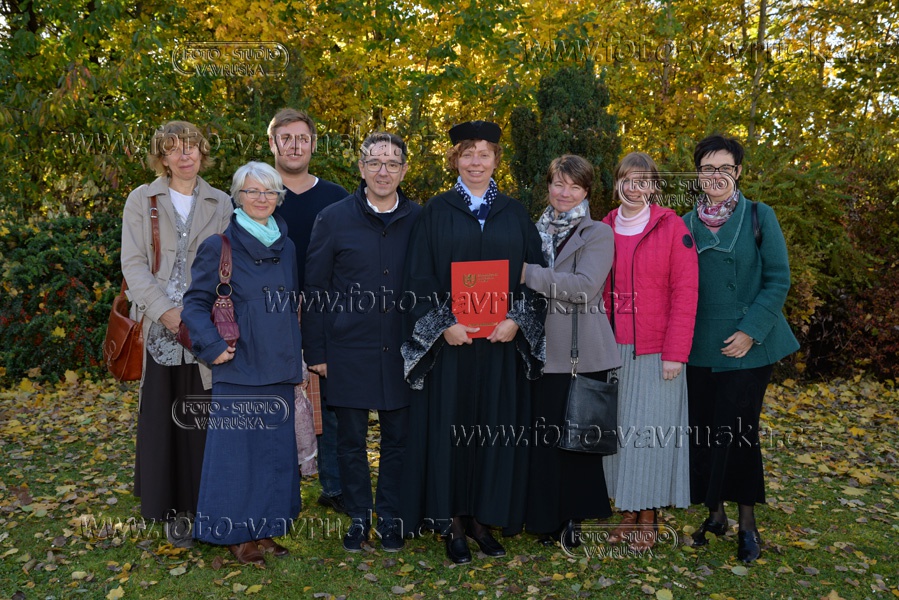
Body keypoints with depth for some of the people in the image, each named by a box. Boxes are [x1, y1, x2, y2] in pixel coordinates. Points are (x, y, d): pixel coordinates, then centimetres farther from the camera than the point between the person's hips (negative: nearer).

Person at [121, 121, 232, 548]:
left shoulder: (221, 204, 10)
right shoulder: (142, 200, 6)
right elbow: (133, 263, -1)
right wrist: (164, 311, -13)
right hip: (159, 329, -1)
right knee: (163, 418, 3)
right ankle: (174, 508, 14)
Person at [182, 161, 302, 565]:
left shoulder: (286, 247, 10)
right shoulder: (219, 246, -5)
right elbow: (195, 303, -5)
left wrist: (294, 355, 12)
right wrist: (213, 346, -15)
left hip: (279, 367, 6)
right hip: (239, 367, -5)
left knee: (276, 448, 11)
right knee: (236, 448, 1)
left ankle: (265, 528, 24)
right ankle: (235, 534, 15)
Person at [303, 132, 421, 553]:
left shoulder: (419, 220, 3)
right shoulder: (333, 219, -1)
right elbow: (315, 289, 1)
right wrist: (316, 351, -1)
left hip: (402, 352, 1)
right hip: (349, 350, -1)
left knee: (397, 439, 10)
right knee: (351, 440, 9)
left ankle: (390, 518, 27)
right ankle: (358, 517, 26)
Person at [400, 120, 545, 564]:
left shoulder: (515, 213, 9)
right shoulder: (436, 212, 3)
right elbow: (418, 278, -1)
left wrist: (517, 319, -9)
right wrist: (443, 324, -13)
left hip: (503, 341, 2)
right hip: (450, 340, -2)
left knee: (495, 428, 6)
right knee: (450, 426, 2)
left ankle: (483, 516, 20)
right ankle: (452, 520, 14)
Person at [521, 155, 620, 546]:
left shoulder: (598, 234, -1)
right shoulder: (536, 230, 13)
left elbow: (585, 286, -16)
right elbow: (523, 280, 20)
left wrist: (530, 275, -18)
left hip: (582, 352, -3)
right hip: (542, 348, 3)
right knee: (544, 434, 6)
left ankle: (576, 515, 20)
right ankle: (546, 516, 19)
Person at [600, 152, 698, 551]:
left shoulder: (672, 227, -4)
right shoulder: (605, 229, 8)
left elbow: (685, 293, -8)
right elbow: (598, 291, 10)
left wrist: (674, 354, -12)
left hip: (655, 352, -4)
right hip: (614, 351, 4)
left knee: (650, 428, 2)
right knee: (619, 428, 8)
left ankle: (648, 517, 16)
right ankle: (627, 511, 21)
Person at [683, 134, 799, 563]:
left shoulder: (759, 217, -3)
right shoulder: (686, 223, 7)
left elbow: (778, 280, -5)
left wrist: (751, 330, -14)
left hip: (746, 346, -3)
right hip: (699, 347, 4)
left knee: (736, 430, -3)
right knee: (702, 429, 7)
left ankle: (747, 523, 14)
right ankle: (715, 513, 24)